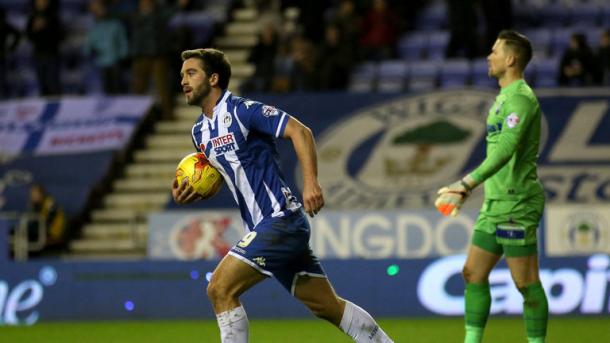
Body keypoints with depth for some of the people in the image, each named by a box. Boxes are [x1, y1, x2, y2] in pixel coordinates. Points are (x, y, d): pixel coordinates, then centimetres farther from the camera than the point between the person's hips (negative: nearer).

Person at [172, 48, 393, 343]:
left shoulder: (241, 110, -12)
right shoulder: (199, 132, 13)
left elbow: (300, 131, -17)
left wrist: (310, 183, -27)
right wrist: (189, 194, 4)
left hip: (281, 219, -9)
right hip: (264, 226, 9)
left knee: (220, 290, -16)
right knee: (328, 305, 11)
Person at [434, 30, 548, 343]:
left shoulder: (520, 97, -13)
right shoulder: (504, 98, 19)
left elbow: (506, 148, -26)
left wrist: (468, 183, -31)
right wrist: (467, 189, 26)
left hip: (516, 202, -10)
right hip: (496, 202, 10)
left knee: (526, 282, -7)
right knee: (473, 274, 9)